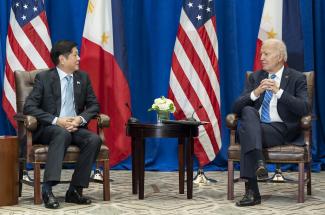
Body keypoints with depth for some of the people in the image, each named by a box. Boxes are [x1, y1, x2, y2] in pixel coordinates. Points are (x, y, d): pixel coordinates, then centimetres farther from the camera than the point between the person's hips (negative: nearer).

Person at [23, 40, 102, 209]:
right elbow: (29, 107, -10)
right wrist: (57, 121, -21)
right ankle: (47, 189, -41)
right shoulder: (43, 78, -2)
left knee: (94, 139, -27)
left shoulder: (83, 77, 12)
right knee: (63, 134, -38)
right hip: (48, 128, -4)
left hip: (75, 126, 4)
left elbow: (93, 105, 12)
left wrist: (80, 119, -11)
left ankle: (75, 190, -21)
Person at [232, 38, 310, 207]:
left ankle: (252, 191, -36)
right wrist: (256, 93, -15)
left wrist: (279, 92, -21)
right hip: (255, 127, 4)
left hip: (282, 130, -4)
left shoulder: (297, 78, 5)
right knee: (248, 111, -30)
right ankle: (259, 162, -45)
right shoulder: (255, 78, 16)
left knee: (245, 130, -31)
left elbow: (304, 109, -12)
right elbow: (236, 107, 4)